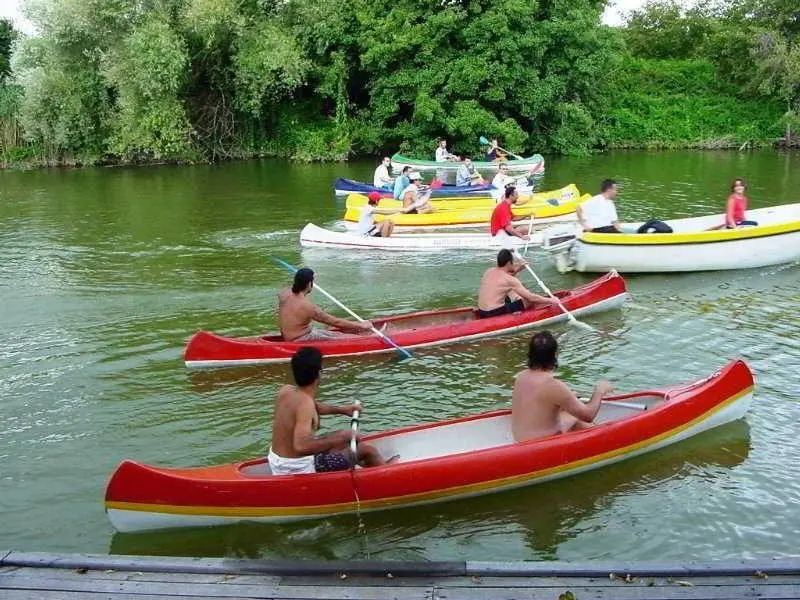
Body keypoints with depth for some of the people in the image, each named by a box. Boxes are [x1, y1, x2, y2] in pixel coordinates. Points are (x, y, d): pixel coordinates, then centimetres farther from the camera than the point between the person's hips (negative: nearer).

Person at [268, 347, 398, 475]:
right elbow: (301, 446, -39)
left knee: (345, 435, 25)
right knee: (367, 449, 2)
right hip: (298, 469, -9)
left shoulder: (285, 390, -3)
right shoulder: (305, 403, -28)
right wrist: (338, 439, -30)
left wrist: (341, 410, 14)